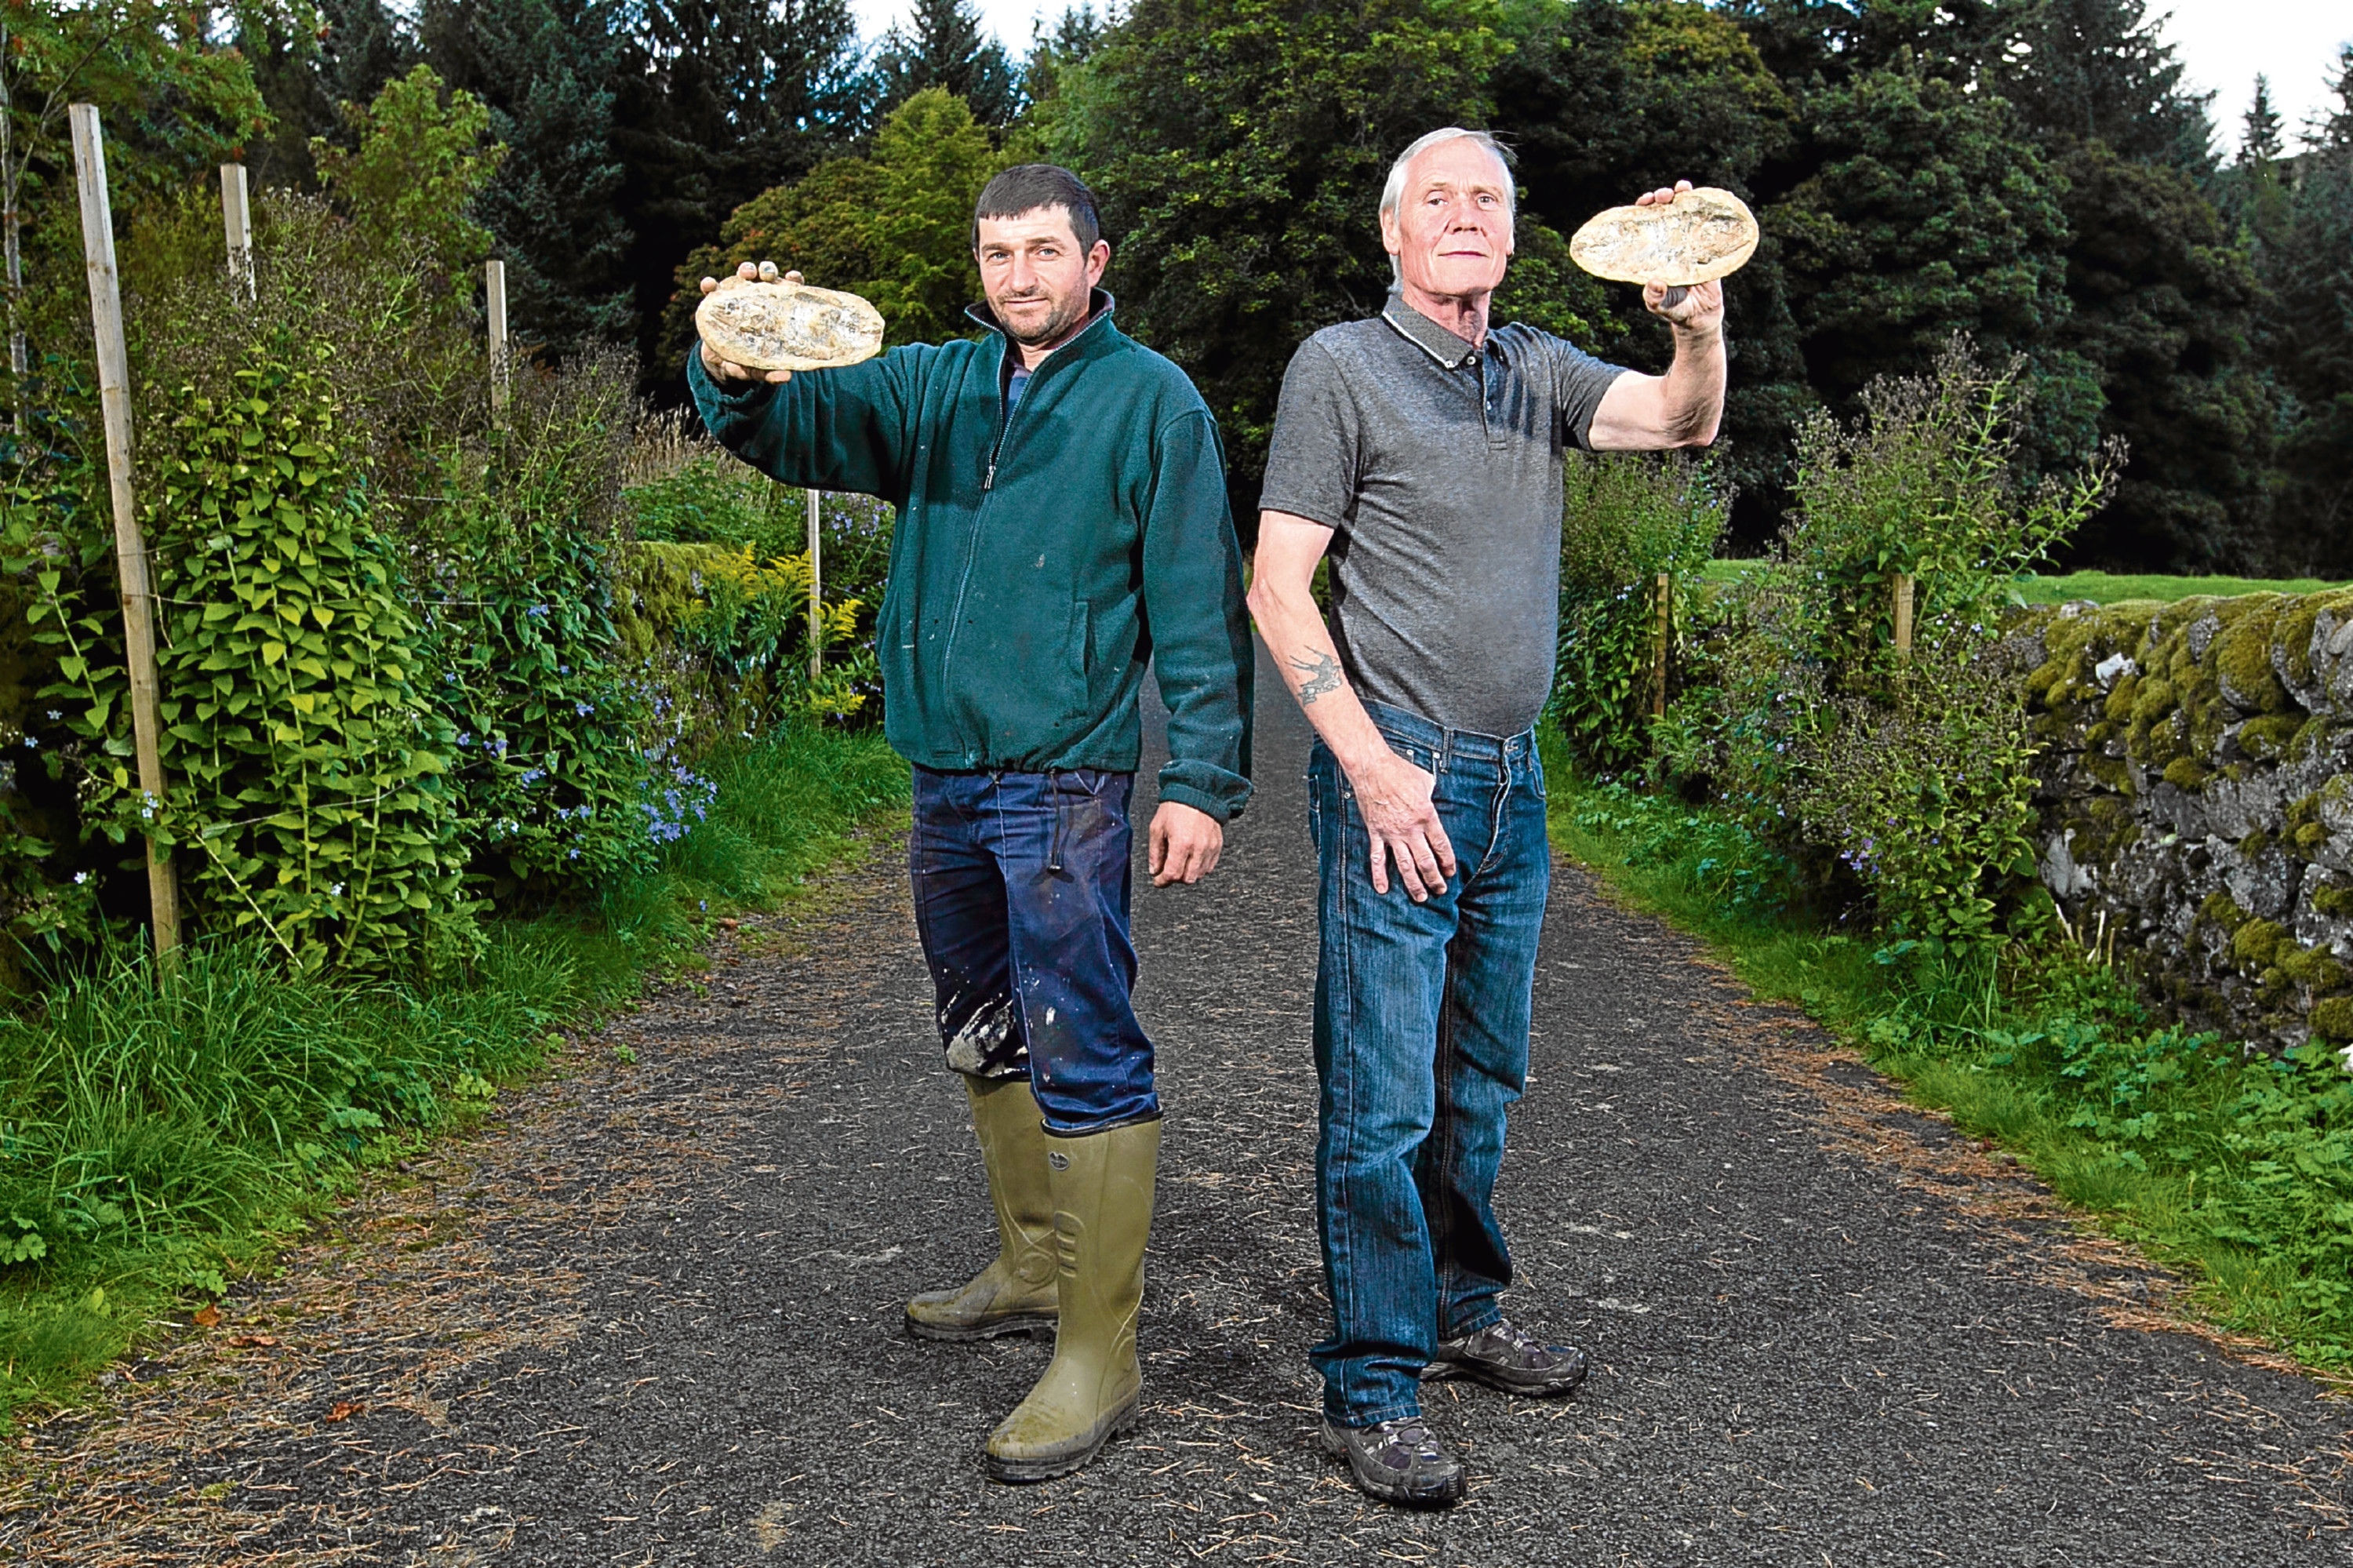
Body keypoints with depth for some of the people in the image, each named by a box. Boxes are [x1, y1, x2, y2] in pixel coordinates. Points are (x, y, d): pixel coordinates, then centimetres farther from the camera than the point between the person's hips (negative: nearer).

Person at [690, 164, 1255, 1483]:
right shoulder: (937, 386, 12)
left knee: (1085, 1059, -7)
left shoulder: (1153, 400, -3)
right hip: (946, 776, 7)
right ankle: (1036, 1268, 35)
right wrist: (735, 370, -18)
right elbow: (792, 430, 6)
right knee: (987, 1038, 18)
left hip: (1066, 781, -7)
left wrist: (1205, 782, -13)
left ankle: (1101, 1355, 3)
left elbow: (1202, 608, -7)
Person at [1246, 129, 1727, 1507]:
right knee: (1384, 1095, -4)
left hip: (1513, 775, 6)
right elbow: (1277, 590, -8)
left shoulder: (1538, 369, 13)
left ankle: (1464, 1310, 33)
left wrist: (1699, 322, -24)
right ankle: (1373, 1389, 7)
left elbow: (1684, 422, -2)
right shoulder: (1341, 366, -4)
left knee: (1484, 1071, 16)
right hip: (1396, 773, -6)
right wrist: (1372, 764, -16)